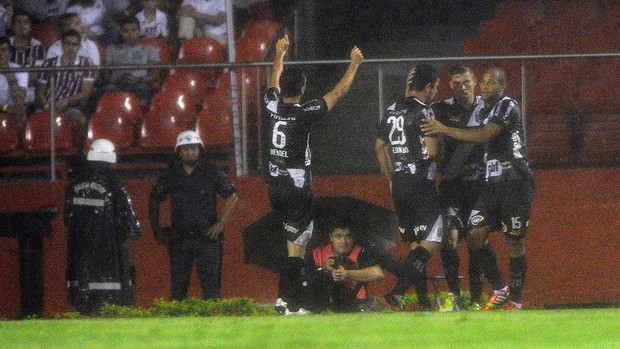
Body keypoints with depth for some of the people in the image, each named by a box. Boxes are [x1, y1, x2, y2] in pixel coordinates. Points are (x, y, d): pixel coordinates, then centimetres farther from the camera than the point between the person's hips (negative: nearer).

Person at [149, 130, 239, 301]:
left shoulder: (212, 173, 1)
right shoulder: (170, 176, 7)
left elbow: (233, 197, 6)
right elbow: (154, 201, 18)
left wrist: (221, 223, -2)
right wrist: (157, 230, 11)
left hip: (207, 236, -2)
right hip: (179, 240, 2)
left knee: (211, 286, -6)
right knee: (178, 287, 3)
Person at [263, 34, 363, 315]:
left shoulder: (271, 107, -2)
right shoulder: (304, 114, -16)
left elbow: (274, 82, 21)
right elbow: (338, 93, -5)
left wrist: (279, 55, 38)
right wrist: (354, 64, 8)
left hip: (275, 187, 7)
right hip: (297, 188, -7)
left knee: (296, 241, 17)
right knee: (296, 246, -4)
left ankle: (289, 298, 15)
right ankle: (287, 302, -10)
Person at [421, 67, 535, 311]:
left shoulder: (507, 106, -10)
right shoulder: (482, 108, 17)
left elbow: (485, 136, -22)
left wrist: (444, 130, -21)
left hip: (515, 181, -8)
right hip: (493, 183, 8)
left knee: (514, 241, -3)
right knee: (475, 235, -5)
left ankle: (516, 300, 6)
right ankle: (500, 290, 8)